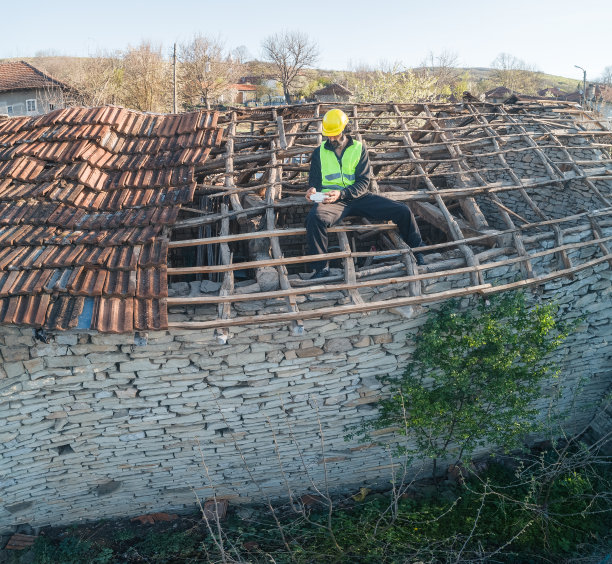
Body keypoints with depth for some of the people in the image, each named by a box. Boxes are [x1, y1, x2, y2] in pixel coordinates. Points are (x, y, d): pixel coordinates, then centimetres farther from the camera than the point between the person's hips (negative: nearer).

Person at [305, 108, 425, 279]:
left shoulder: (359, 149, 7)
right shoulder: (320, 152, 11)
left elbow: (363, 182, -1)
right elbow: (314, 179, 18)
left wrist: (341, 193, -19)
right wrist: (313, 189, -9)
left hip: (358, 196, 1)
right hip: (331, 200, -1)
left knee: (403, 211, -13)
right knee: (315, 217, -38)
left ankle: (418, 252, 11)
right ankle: (321, 268, -25)